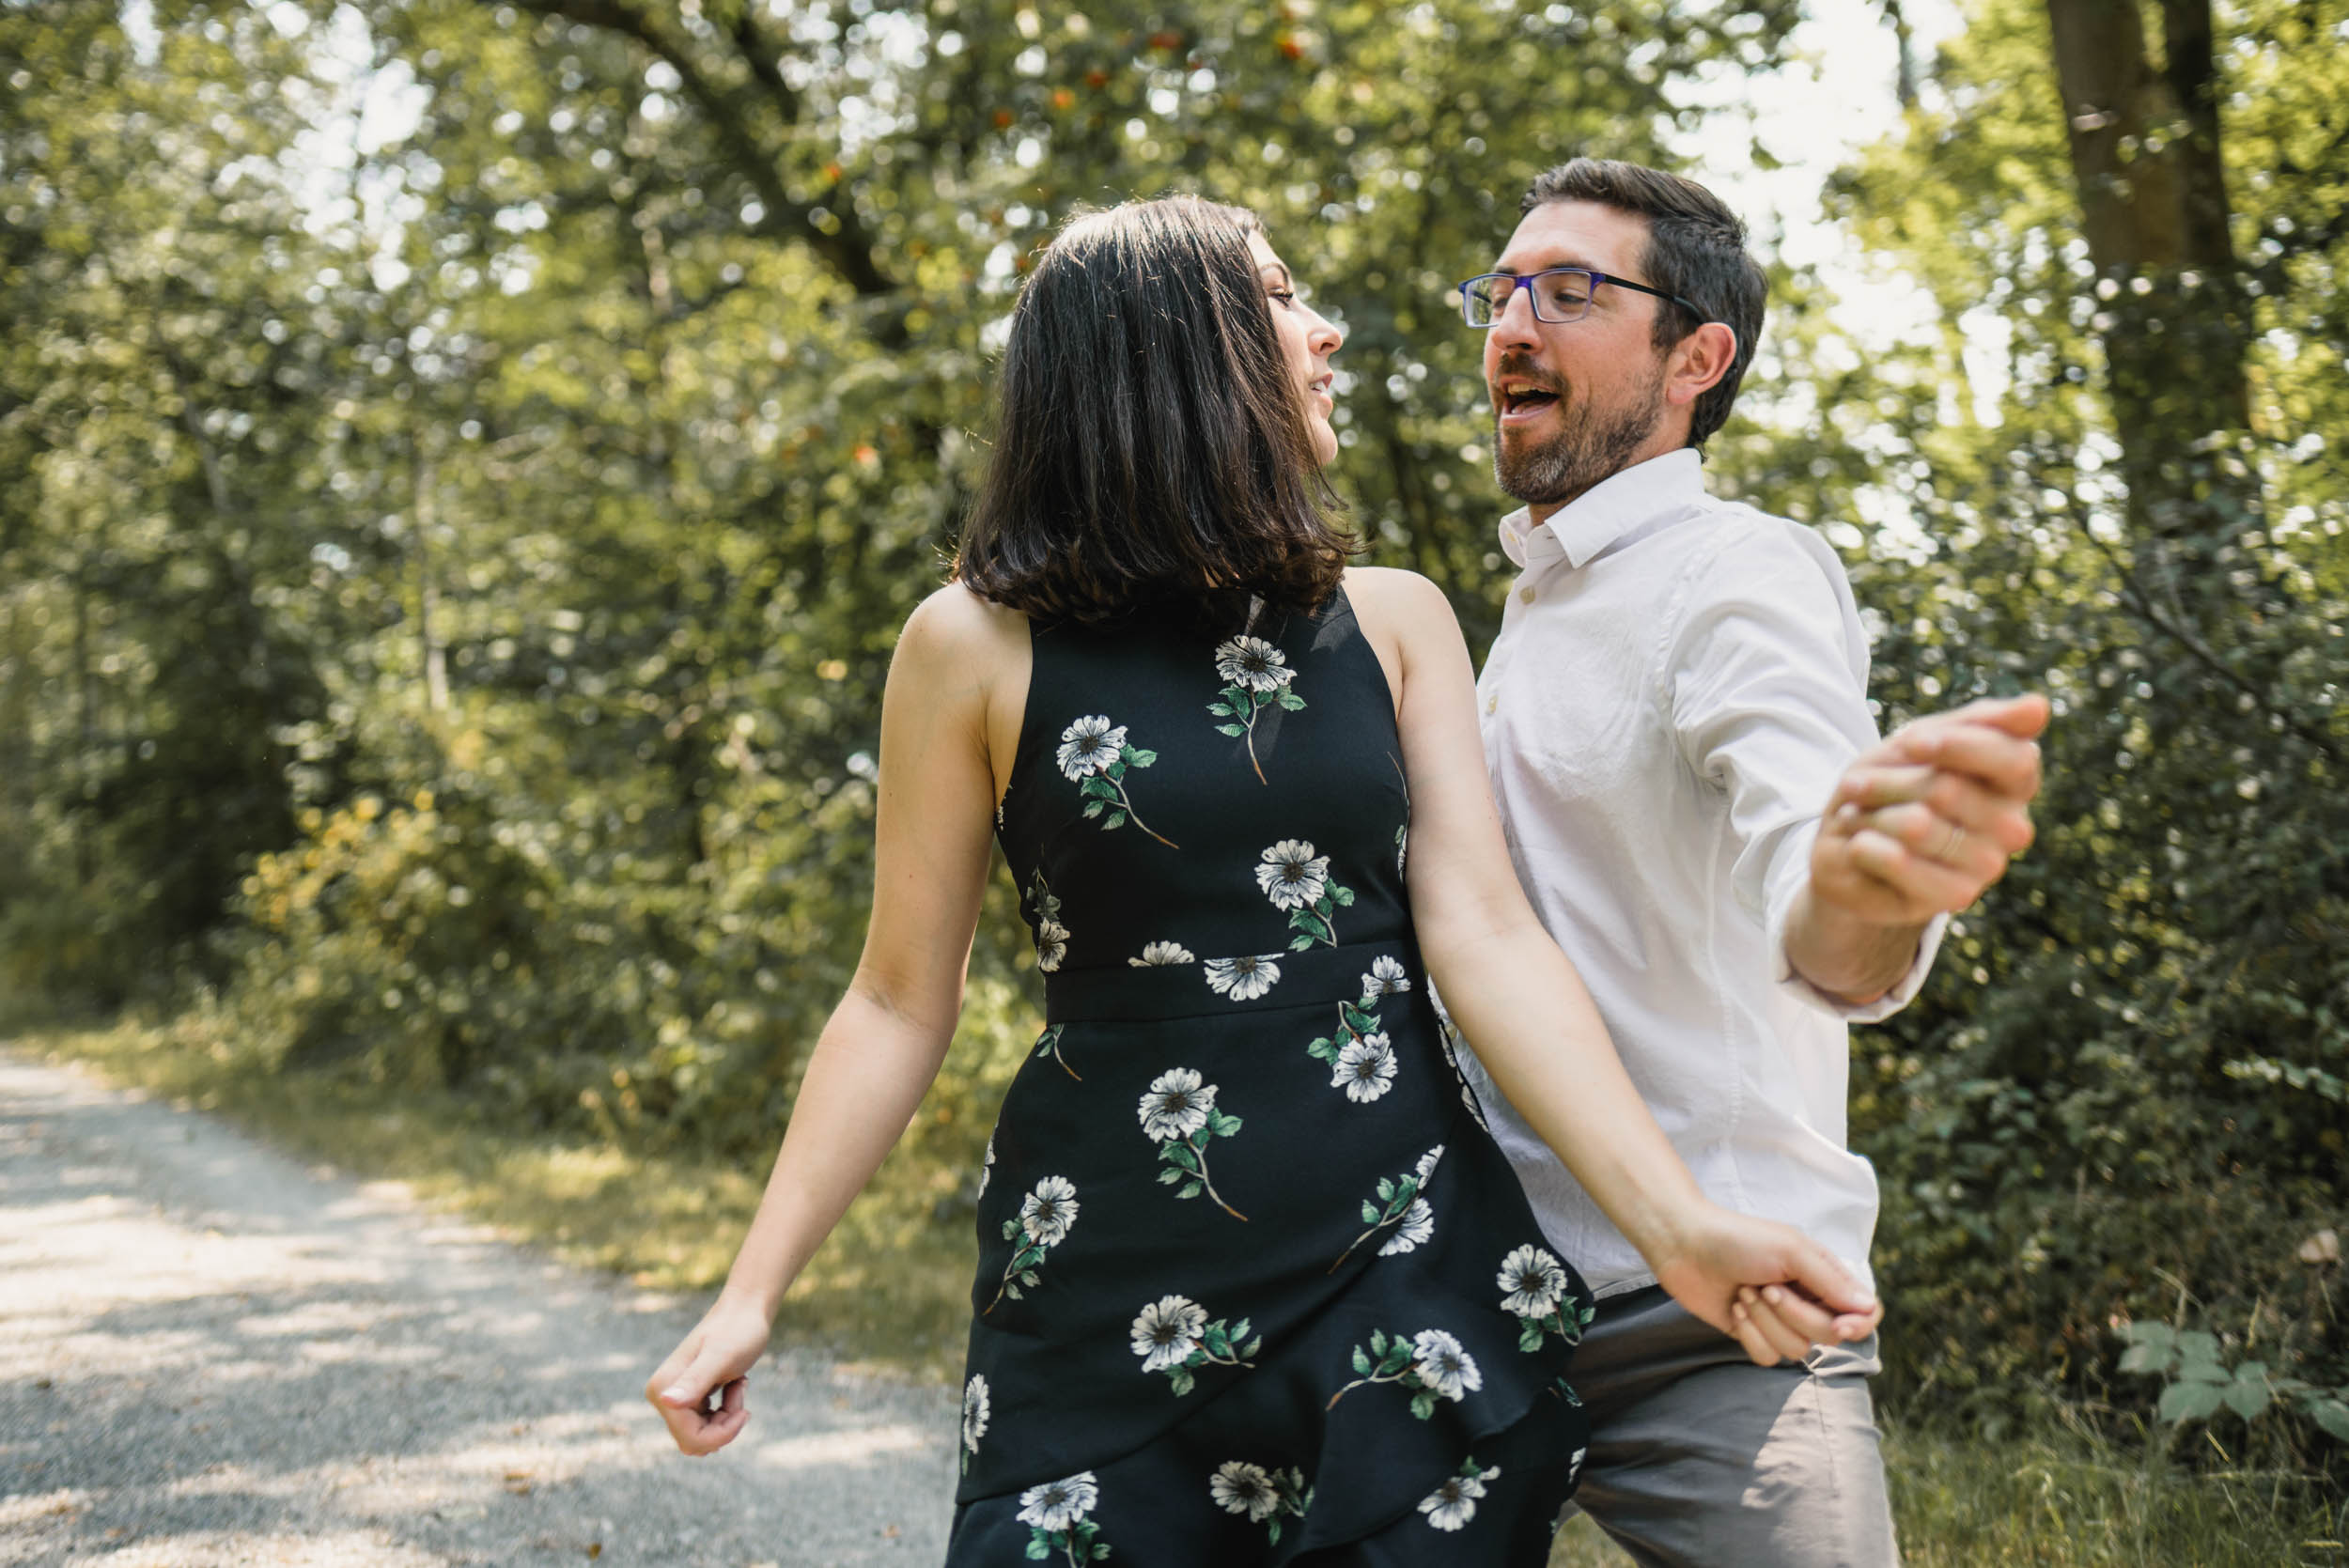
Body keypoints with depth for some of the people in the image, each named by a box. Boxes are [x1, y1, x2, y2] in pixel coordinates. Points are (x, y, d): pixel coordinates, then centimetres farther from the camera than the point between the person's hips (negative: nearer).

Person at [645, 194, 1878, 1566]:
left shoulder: (1396, 622, 6)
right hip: (1110, 1299, -2)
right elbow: (902, 1004, 2)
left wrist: (1678, 1224, -15)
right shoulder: (979, 646, -2)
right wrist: (755, 1291, -3)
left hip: (1407, 1275, 2)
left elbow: (1484, 935, -3)